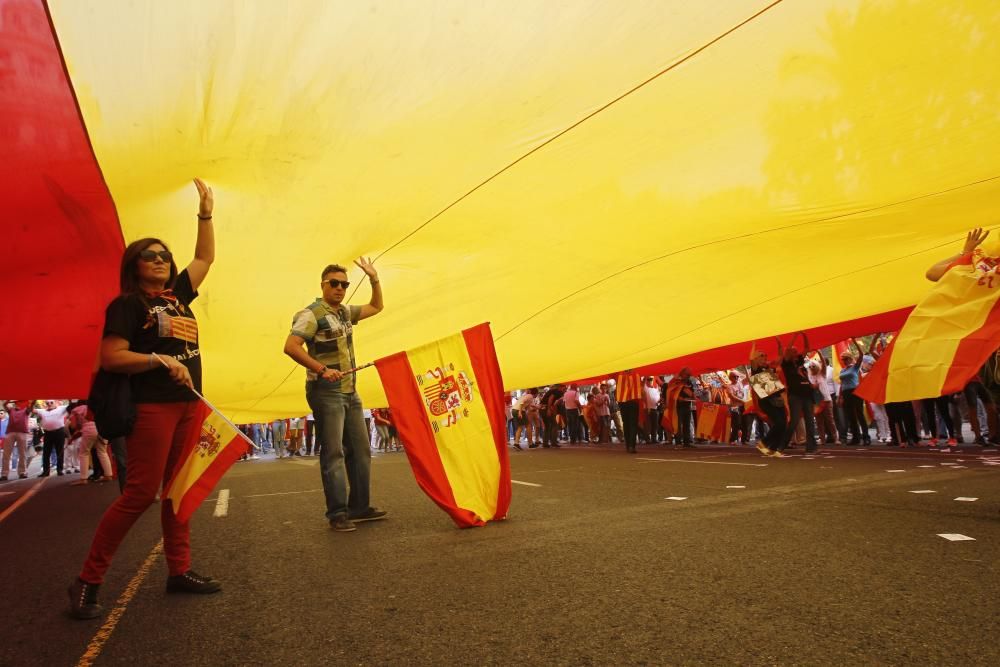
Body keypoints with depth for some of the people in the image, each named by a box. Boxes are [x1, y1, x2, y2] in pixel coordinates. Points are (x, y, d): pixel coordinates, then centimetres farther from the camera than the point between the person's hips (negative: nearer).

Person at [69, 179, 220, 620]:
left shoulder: (178, 294, 13)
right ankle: (87, 581, 7)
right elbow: (110, 358, -12)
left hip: (189, 405, 7)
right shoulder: (127, 304, -4)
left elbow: (205, 257, 20)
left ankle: (179, 571, 18)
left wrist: (205, 213, 14)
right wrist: (160, 358, -22)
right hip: (152, 406, -7)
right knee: (140, 493, -7)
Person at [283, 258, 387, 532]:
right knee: (333, 453, -6)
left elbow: (376, 307, 27)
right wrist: (321, 369, -28)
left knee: (360, 449, 10)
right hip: (326, 393, -8)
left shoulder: (346, 312, 14)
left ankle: (359, 507, 20)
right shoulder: (311, 314, -10)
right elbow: (291, 346, -22)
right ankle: (338, 513, 2)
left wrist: (374, 279, 15)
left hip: (350, 392, 8)